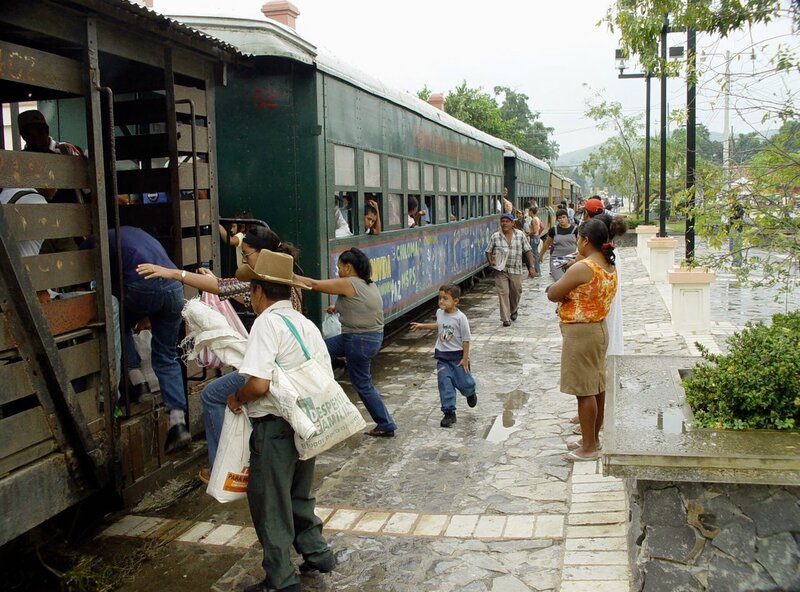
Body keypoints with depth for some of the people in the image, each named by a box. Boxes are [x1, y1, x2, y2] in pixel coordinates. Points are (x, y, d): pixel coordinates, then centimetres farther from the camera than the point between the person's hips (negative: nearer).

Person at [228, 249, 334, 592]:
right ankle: (316, 552, 35)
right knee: (299, 494, 25)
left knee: (269, 502, 6)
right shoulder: (306, 324, 8)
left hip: (274, 426, -8)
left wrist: (237, 399, -7)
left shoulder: (268, 322, -16)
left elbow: (258, 382, -26)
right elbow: (326, 380, 9)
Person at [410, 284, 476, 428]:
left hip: (457, 355, -4)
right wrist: (422, 326, 20)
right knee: (444, 382, -8)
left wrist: (465, 358, -13)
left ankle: (470, 393, 44)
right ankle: (449, 412, -3)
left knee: (464, 383, 6)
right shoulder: (439, 313, 0)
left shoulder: (460, 317, -18)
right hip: (442, 355, 4)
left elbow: (466, 339, -13)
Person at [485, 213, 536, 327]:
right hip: (501, 270, -1)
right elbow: (488, 251, 7)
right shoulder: (495, 237, 0)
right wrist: (490, 261, -12)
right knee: (503, 293, -7)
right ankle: (506, 319, -1)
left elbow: (527, 251, 5)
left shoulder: (520, 235, 2)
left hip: (516, 270, 2)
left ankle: (513, 310, 42)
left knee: (516, 292, 13)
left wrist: (531, 266, 0)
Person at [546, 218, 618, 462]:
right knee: (597, 387, 16)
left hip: (580, 332, -9)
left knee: (584, 391, -2)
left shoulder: (582, 268, -22)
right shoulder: (610, 267, 7)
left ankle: (588, 448, 6)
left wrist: (562, 288, 3)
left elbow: (552, 295, -16)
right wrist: (572, 290, 3)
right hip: (600, 329, 10)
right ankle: (592, 439, 28)